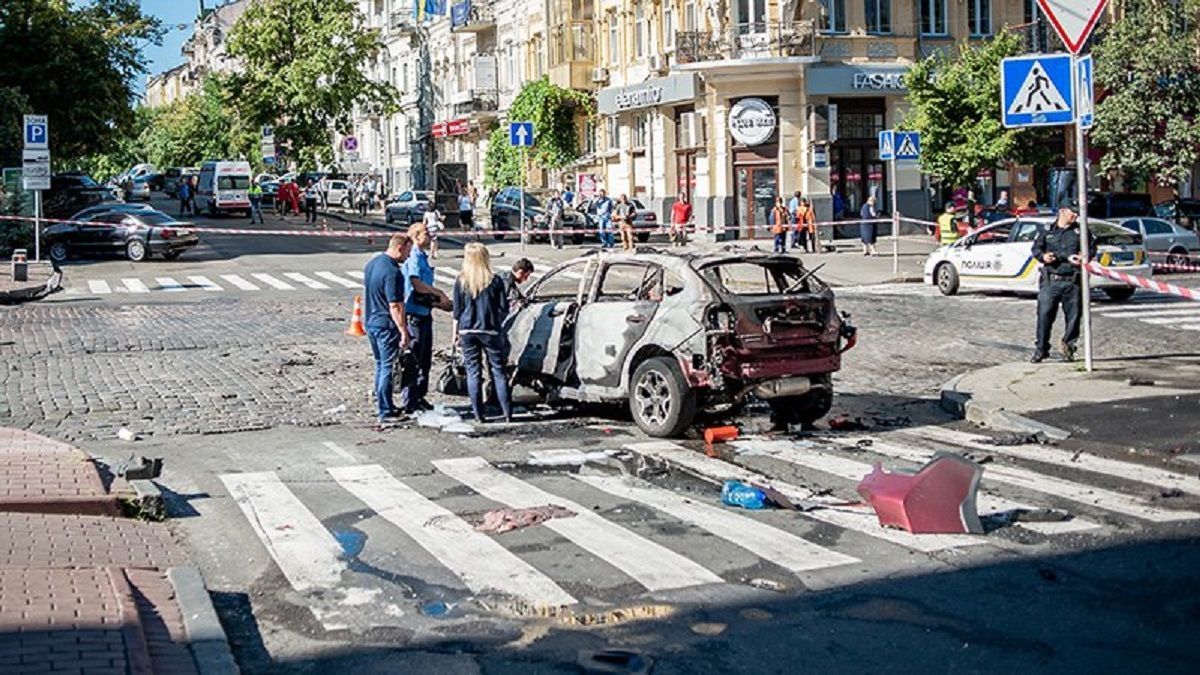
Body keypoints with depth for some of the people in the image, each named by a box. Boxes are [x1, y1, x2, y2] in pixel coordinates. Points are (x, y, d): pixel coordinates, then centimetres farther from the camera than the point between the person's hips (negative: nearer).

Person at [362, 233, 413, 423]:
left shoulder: (371, 263, 7)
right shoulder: (392, 272, -22)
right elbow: (395, 307, -23)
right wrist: (404, 332, -19)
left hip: (370, 321, 9)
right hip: (386, 326, -9)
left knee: (380, 364, 19)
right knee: (388, 368, -2)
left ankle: (382, 403, 28)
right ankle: (386, 412, 2)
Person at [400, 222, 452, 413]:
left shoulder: (423, 257, 16)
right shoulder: (413, 257, -15)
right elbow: (417, 285, -24)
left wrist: (440, 301, 13)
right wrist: (439, 293, -12)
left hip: (425, 312, 10)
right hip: (413, 313, -10)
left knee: (425, 358, 15)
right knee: (413, 360, -4)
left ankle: (419, 397, 25)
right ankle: (408, 402, 2)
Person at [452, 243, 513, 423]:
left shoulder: (461, 281, -2)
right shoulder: (495, 281, -4)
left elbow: (457, 310, 1)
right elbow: (504, 308, -1)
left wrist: (455, 332, 10)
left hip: (467, 331, 1)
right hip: (490, 331, -1)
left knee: (473, 373, 7)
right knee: (498, 371, 6)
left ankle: (478, 415, 6)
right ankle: (507, 413, 4)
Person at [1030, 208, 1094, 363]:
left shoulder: (1080, 231, 12)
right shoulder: (1047, 231, 10)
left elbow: (1092, 247, 10)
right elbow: (1036, 247, 11)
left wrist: (1083, 257, -10)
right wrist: (1043, 256, -10)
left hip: (1072, 281, 1)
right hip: (1050, 280, -1)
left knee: (1073, 315, 2)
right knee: (1044, 314, -7)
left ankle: (1068, 346, 19)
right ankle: (1041, 348, 2)